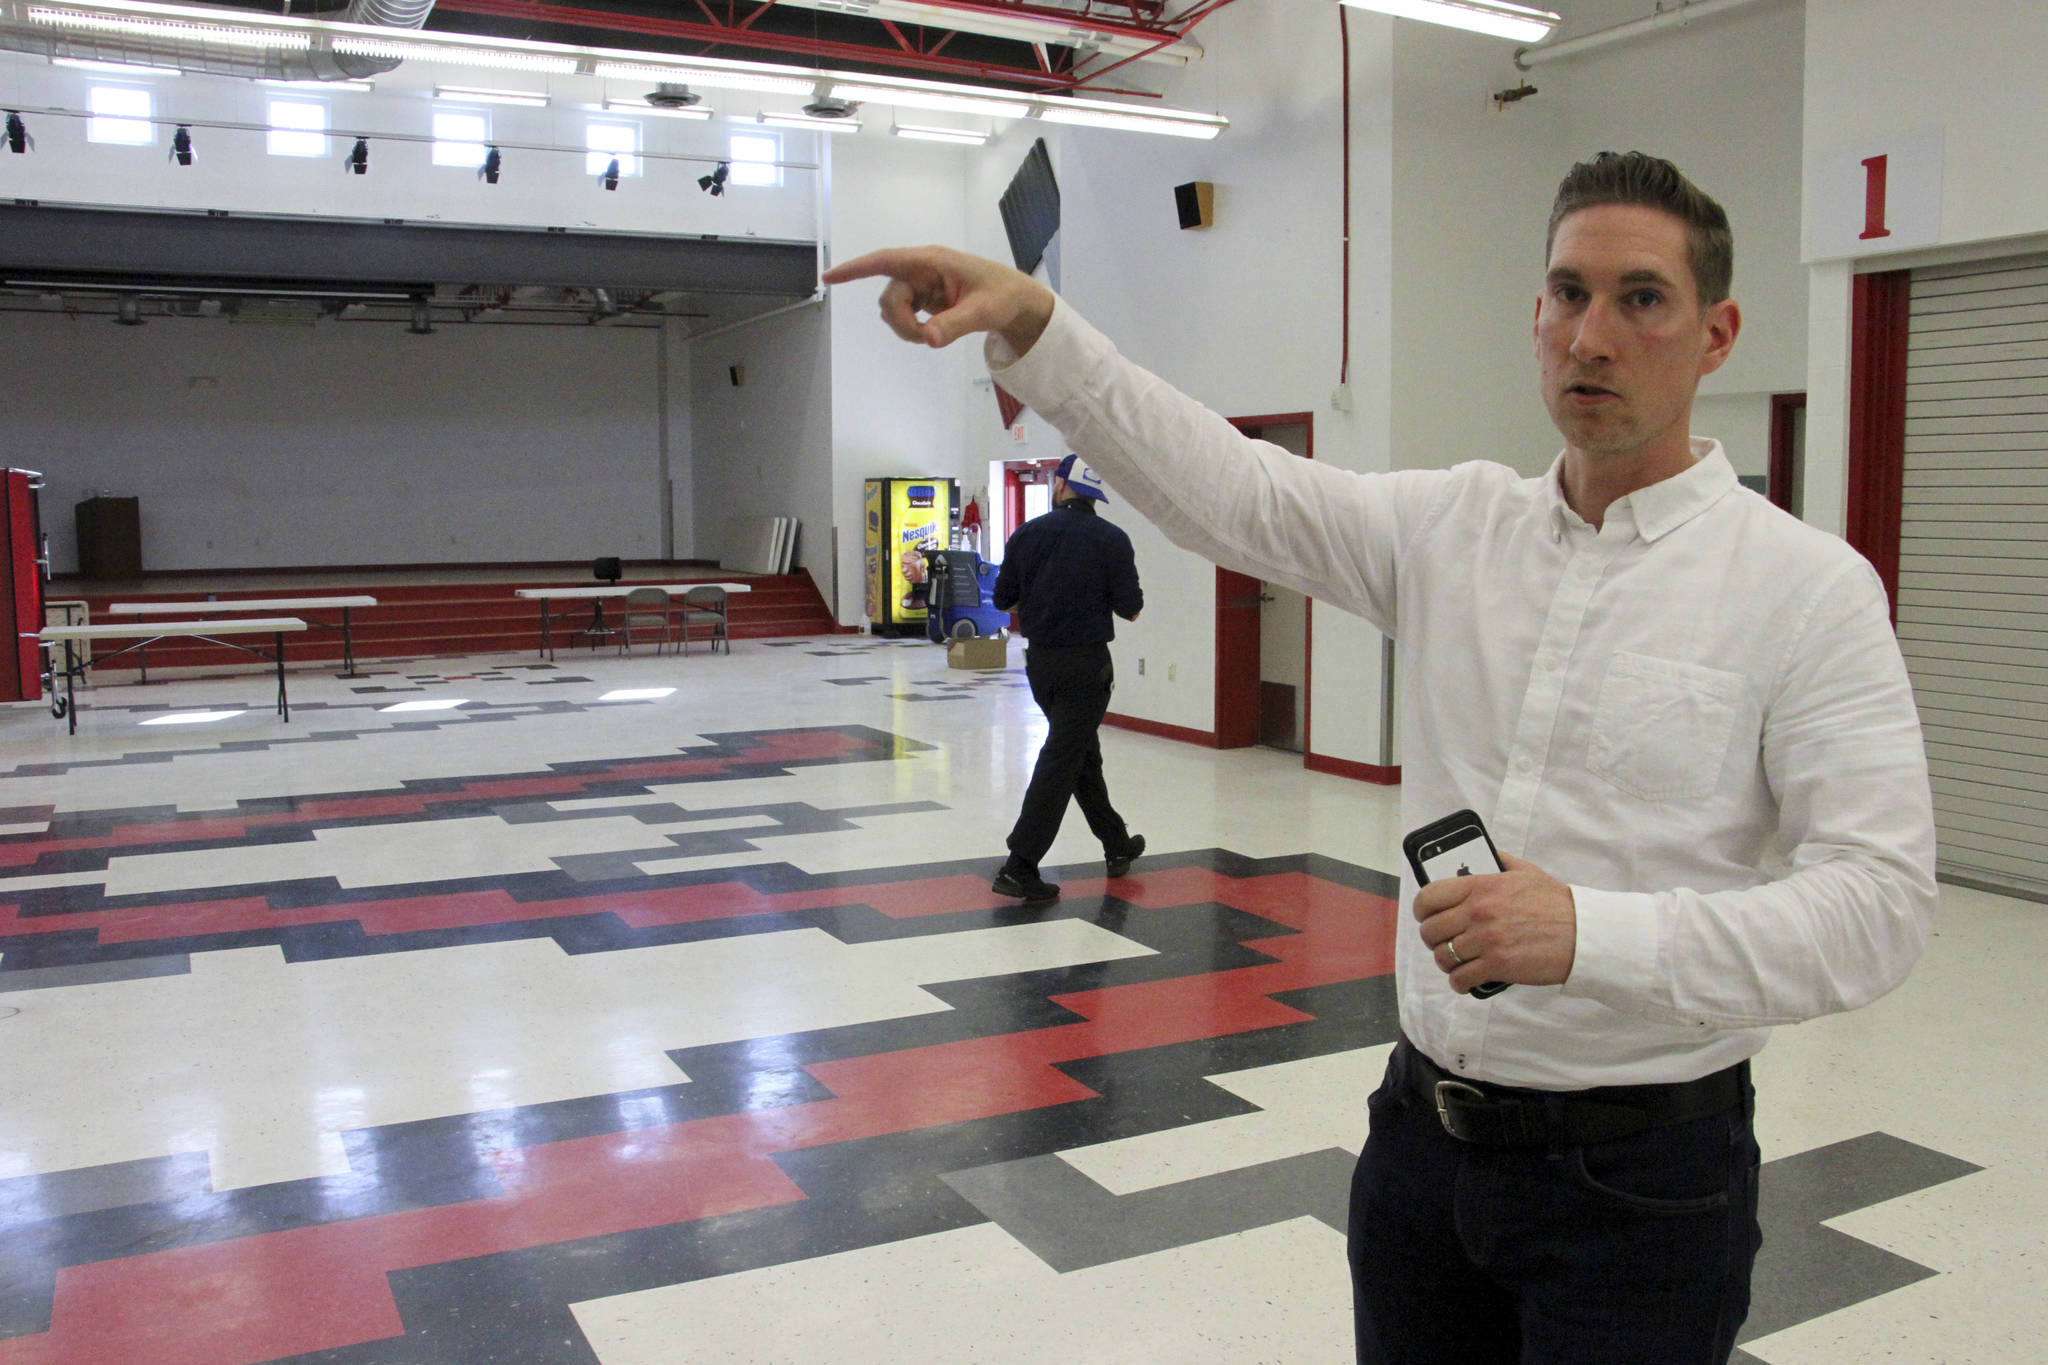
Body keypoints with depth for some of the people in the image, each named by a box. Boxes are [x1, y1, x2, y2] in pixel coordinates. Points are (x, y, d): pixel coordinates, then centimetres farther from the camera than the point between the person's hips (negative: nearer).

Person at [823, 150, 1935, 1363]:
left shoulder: (1808, 586, -11)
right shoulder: (1456, 525, 2)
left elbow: (1880, 904, -16)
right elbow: (1220, 484, -3)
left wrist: (1591, 934, -28)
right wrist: (1033, 327, -15)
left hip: (1641, 1172, -4)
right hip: (1425, 1131, 4)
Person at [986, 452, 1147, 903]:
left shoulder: (1028, 534, 0)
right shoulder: (1111, 539, -9)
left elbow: (1002, 599, 4)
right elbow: (1131, 609, -8)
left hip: (1040, 660, 5)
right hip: (1086, 663, -5)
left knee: (1083, 751, 19)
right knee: (1060, 761, -3)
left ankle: (1118, 845, 31)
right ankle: (1019, 867, -8)